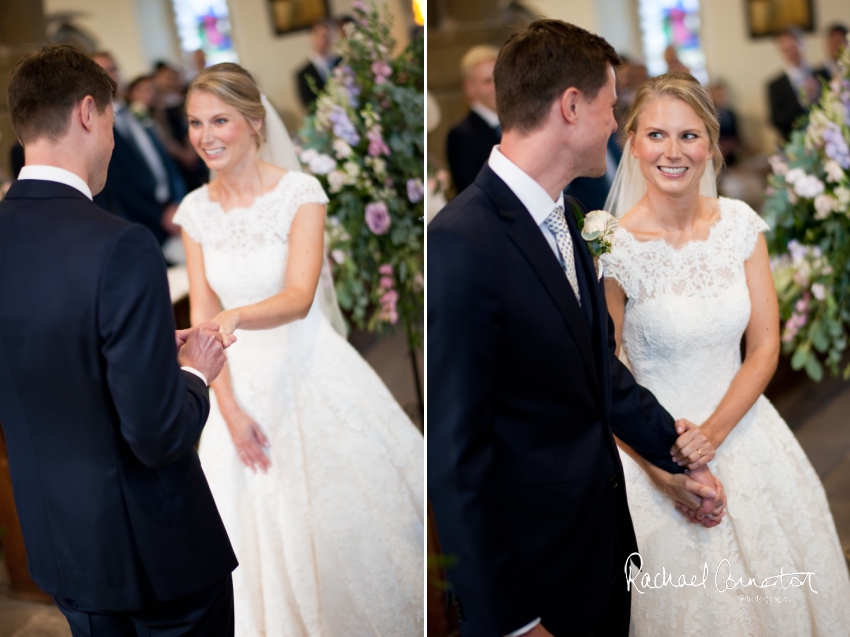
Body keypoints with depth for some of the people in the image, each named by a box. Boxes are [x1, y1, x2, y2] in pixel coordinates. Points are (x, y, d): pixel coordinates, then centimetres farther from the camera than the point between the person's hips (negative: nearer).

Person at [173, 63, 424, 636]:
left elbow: (298, 297, -21)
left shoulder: (299, 192, -11)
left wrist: (235, 316, -40)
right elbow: (203, 315, 1)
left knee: (344, 519, 5)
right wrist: (229, 408, -7)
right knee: (264, 530, 12)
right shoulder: (195, 210, 2)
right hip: (243, 380, 4)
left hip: (312, 372, -4)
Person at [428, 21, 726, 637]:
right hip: (533, 564, -8)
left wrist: (673, 454, 6)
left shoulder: (564, 216, 3)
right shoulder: (460, 245, -25)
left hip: (604, 534, 9)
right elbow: (455, 455, -23)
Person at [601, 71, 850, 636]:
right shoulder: (612, 248, -16)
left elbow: (765, 348, -2)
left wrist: (711, 435, -14)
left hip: (744, 430, 4)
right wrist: (664, 467, -16)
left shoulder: (741, 224, -4)